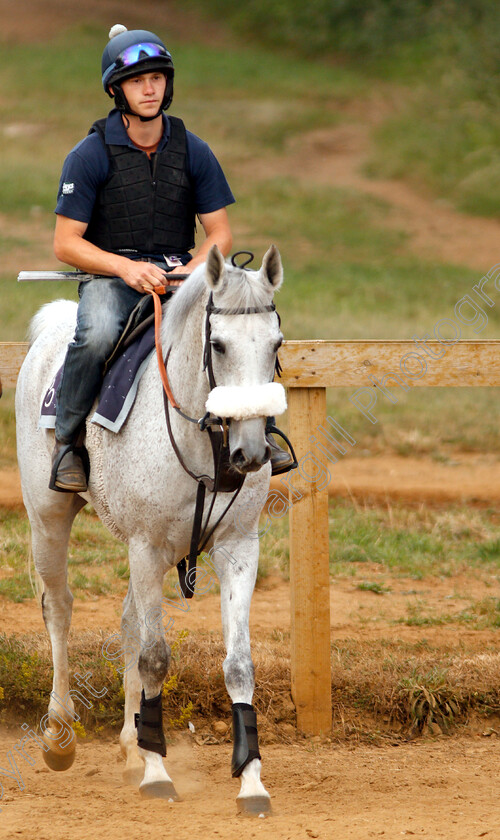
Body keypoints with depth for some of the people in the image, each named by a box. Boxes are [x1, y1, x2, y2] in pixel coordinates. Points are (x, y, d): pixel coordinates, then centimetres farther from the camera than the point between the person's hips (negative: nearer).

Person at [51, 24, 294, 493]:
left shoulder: (192, 152, 5)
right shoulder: (91, 155, -5)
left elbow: (220, 233, 8)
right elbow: (65, 243, -6)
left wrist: (195, 268, -14)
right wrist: (126, 267, -21)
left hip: (181, 273, 3)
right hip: (110, 277, -3)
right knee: (98, 331, -37)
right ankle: (68, 441, -17)